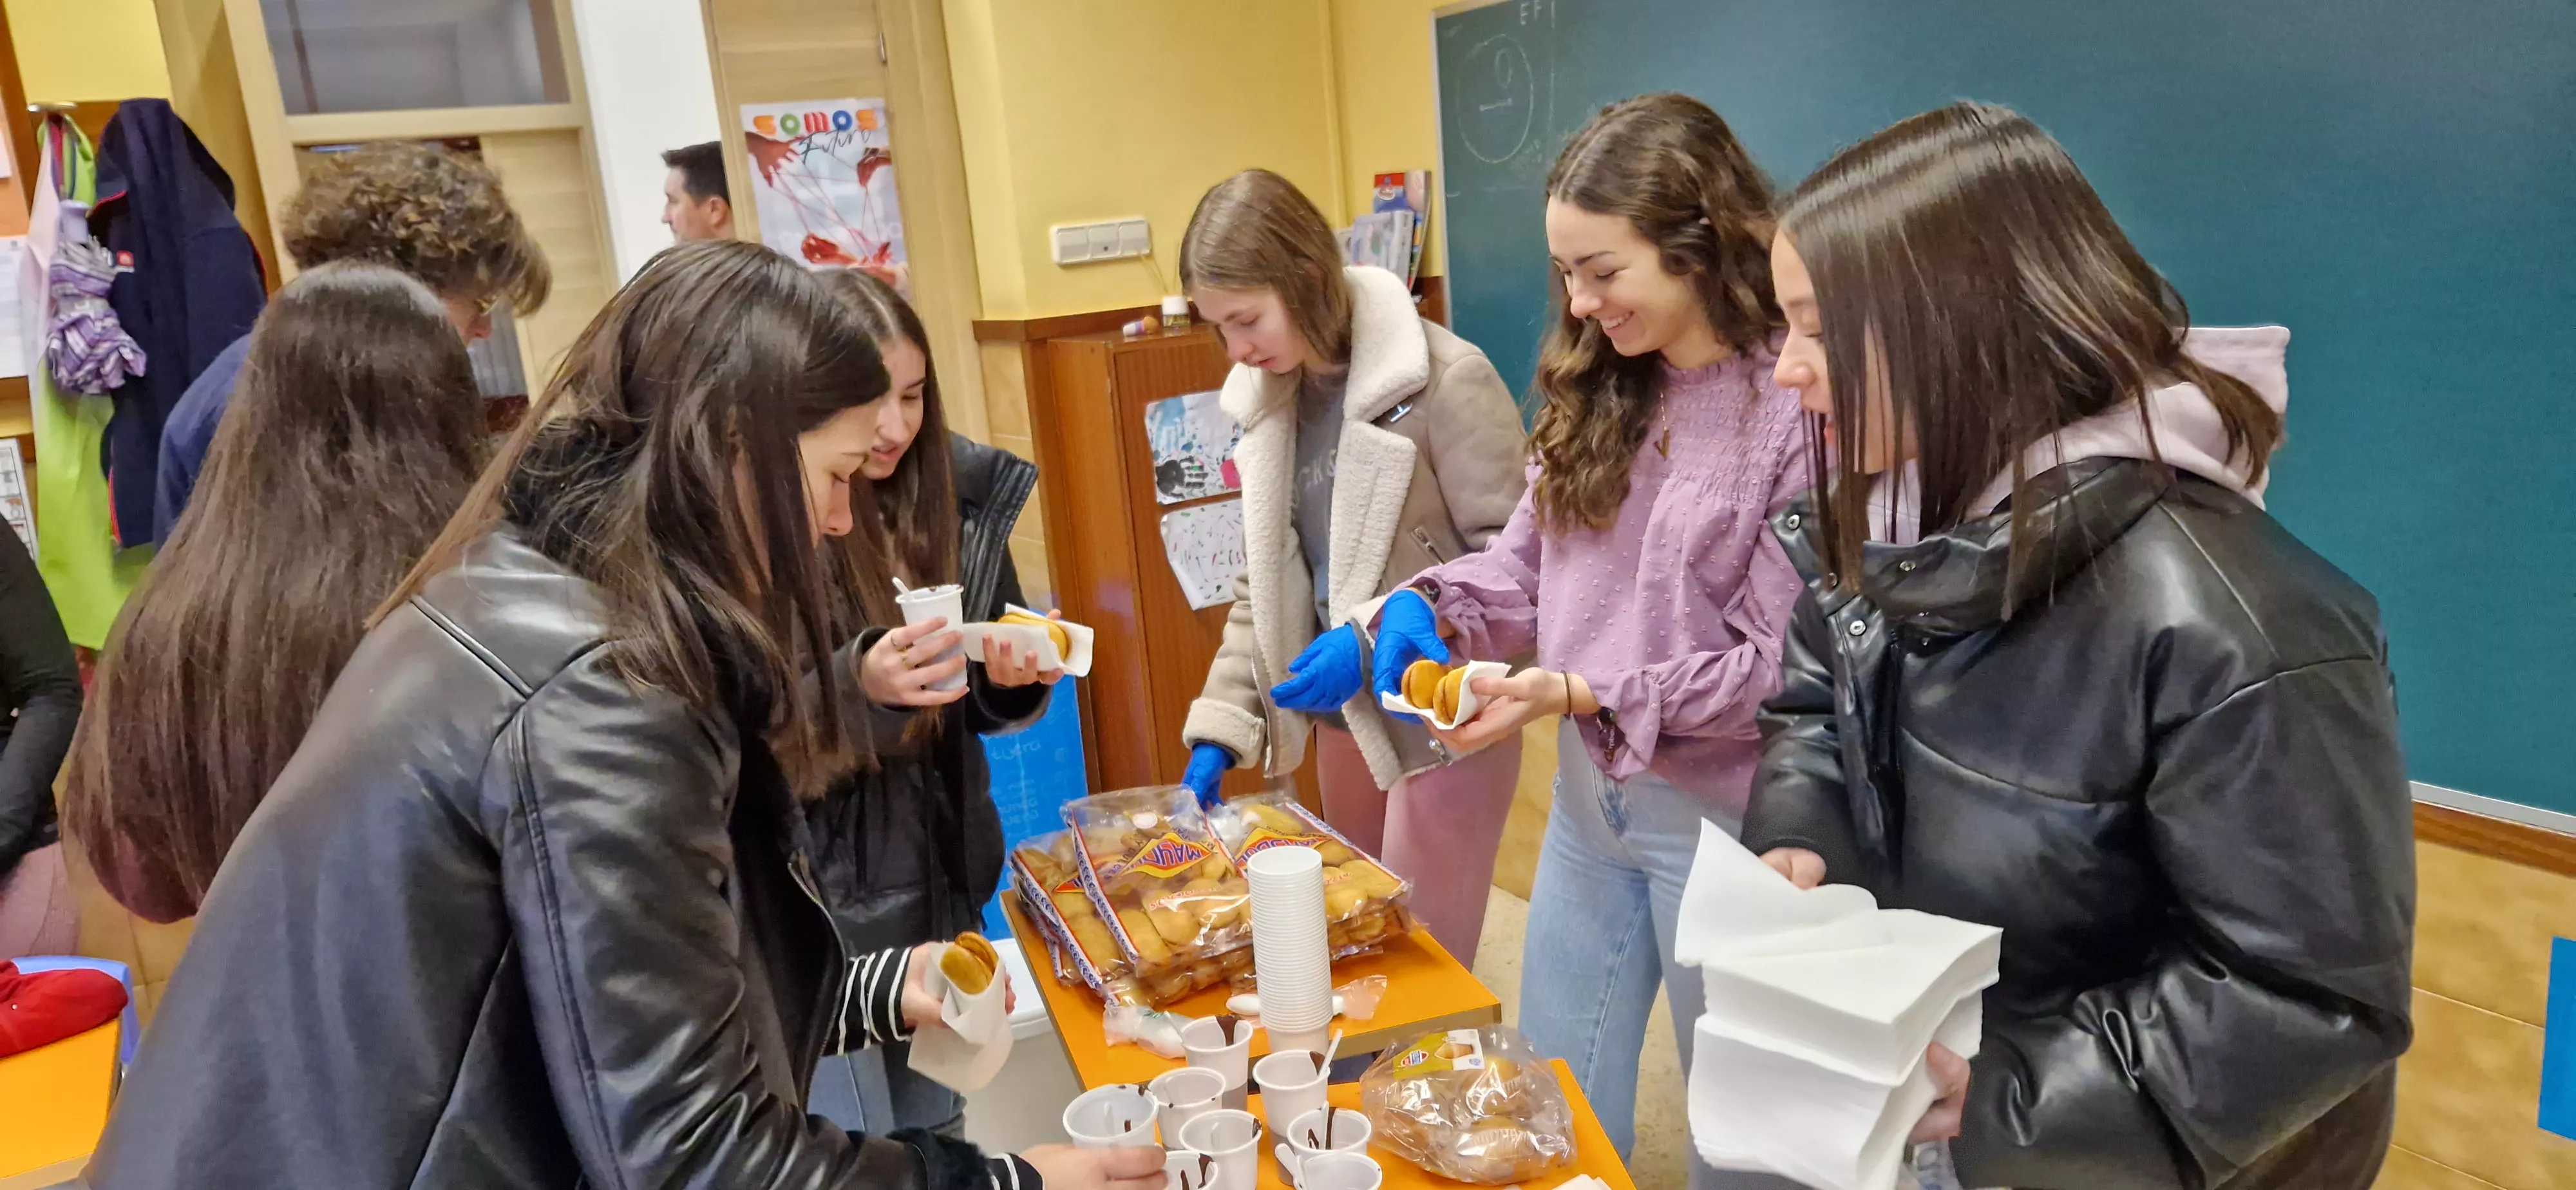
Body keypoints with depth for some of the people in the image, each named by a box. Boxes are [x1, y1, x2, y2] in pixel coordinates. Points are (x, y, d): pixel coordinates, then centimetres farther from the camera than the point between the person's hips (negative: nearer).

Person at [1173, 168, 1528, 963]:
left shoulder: (1443, 381, -17)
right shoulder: (1272, 393, 5)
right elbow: (1265, 579, 9)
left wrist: (1374, 636, -24)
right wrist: (1219, 731, 3)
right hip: (1345, 715, 7)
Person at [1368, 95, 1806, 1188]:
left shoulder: (1796, 404, -21)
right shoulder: (1600, 389, 1)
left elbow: (1781, 665, -20)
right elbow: (1528, 559, 7)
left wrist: (1579, 696, -25)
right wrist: (1431, 607, -13)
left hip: (1720, 818, -6)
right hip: (1588, 795, 7)